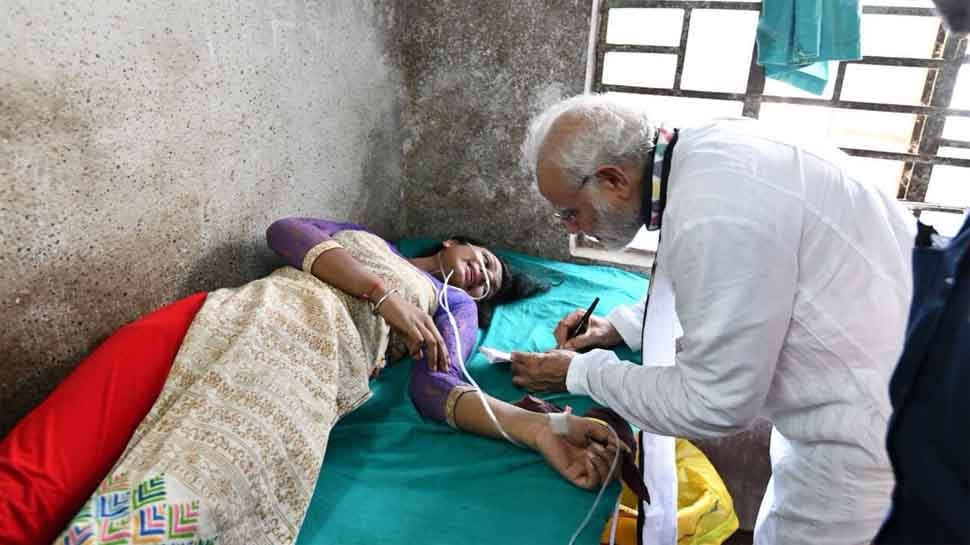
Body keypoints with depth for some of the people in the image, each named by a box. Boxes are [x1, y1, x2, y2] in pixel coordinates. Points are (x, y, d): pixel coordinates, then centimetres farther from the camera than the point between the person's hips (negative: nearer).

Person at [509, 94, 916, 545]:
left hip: (873, 426, -8)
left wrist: (581, 373, -11)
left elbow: (714, 404, -22)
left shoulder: (714, 212, -31)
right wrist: (624, 325, 7)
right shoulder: (706, 150, -2)